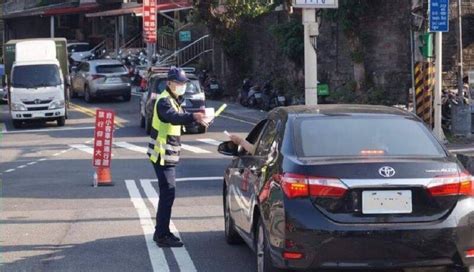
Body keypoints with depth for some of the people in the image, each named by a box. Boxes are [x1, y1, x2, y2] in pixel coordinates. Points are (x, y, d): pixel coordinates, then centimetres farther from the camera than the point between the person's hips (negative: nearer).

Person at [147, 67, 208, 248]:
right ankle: (162, 236, -8)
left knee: (166, 193, 15)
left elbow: (178, 118, 17)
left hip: (169, 156, 10)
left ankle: (161, 232, 23)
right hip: (163, 155, -10)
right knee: (168, 194, -10)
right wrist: (193, 116, -52)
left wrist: (197, 117, 1)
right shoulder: (164, 101, -17)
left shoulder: (172, 100, 17)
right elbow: (173, 117, -36)